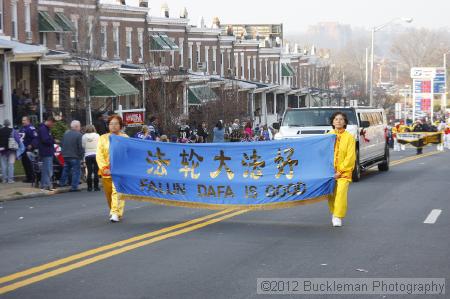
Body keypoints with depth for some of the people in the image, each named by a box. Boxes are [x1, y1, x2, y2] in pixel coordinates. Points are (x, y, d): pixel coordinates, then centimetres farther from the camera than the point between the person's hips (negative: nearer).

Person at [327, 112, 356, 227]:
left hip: (344, 171, -3)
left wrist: (340, 171, -10)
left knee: (341, 191, -18)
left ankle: (338, 217, -15)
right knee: (331, 193, 2)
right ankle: (334, 212, 24)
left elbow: (350, 157, -3)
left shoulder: (349, 137, 1)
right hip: (330, 171, 3)